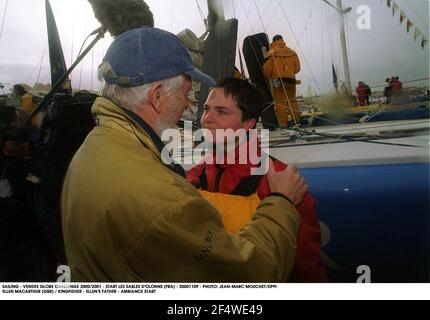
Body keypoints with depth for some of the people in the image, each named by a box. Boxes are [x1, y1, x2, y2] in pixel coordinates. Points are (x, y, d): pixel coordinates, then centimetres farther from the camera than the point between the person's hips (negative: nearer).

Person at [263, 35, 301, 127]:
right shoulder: (292, 52, 9)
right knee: (292, 100, 15)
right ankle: (296, 120, 14)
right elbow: (297, 68, 8)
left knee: (280, 102, 1)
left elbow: (267, 69, -7)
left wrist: (269, 77, 12)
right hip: (291, 80, 4)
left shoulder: (272, 53, -4)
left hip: (277, 81, -4)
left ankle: (283, 124, -1)